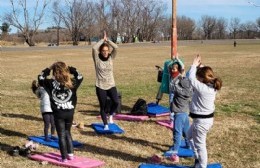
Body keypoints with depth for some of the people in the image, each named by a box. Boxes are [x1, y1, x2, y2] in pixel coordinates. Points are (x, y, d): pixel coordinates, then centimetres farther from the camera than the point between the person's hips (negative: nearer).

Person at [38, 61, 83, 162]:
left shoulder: (51, 83, -10)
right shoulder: (72, 83, -6)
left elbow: (40, 78, 6)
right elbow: (80, 77, 13)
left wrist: (48, 70, 8)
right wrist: (72, 70, 7)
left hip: (58, 113, -2)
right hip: (70, 112, 2)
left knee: (61, 135, 6)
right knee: (67, 133, 21)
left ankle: (64, 157, 8)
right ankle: (70, 154, 22)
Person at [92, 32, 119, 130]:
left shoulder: (111, 58, 3)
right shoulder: (97, 59, -4)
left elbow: (116, 48, -11)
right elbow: (94, 48, -20)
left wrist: (107, 40, -8)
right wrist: (102, 40, -10)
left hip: (111, 85, 2)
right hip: (100, 86, -2)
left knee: (116, 102, -18)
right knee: (103, 106, 5)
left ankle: (111, 115, 12)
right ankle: (105, 125, 19)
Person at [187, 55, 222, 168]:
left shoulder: (202, 88, -28)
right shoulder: (211, 87, -2)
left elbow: (191, 78, -22)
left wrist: (194, 65, -10)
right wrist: (199, 67, 1)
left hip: (201, 121, -10)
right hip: (207, 118, 10)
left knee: (200, 145, 7)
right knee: (190, 135, 29)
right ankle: (198, 159, 37)